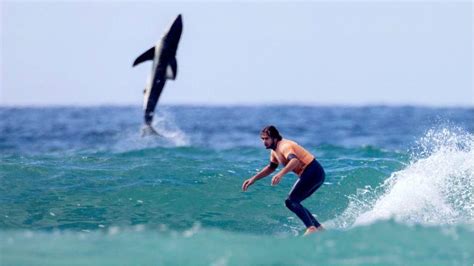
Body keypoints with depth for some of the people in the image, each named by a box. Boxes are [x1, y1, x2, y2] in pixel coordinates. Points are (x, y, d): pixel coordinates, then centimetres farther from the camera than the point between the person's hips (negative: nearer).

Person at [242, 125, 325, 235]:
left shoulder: (284, 146, -17)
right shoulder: (275, 151, 14)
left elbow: (294, 160, -38)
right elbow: (271, 167, 31)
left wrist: (280, 174, -52)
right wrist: (253, 179, 25)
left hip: (313, 172, -10)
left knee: (290, 202, -15)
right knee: (294, 203, 13)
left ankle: (311, 228, -25)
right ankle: (318, 228, 13)